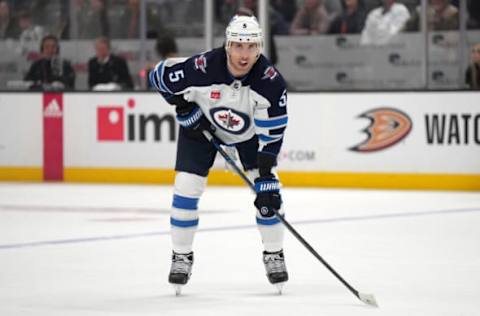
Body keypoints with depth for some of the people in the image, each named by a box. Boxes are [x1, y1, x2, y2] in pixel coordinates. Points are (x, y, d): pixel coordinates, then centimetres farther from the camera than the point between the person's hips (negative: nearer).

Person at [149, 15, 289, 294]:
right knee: (186, 187, -8)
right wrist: (185, 109, -17)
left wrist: (266, 177, -30)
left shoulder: (270, 80, -33)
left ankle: (274, 255, 9)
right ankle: (182, 257, 9)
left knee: (267, 190, -9)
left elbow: (271, 134, -27)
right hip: (202, 125, 0)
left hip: (250, 130, 1)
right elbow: (160, 75, -17)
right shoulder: (202, 68, -36)